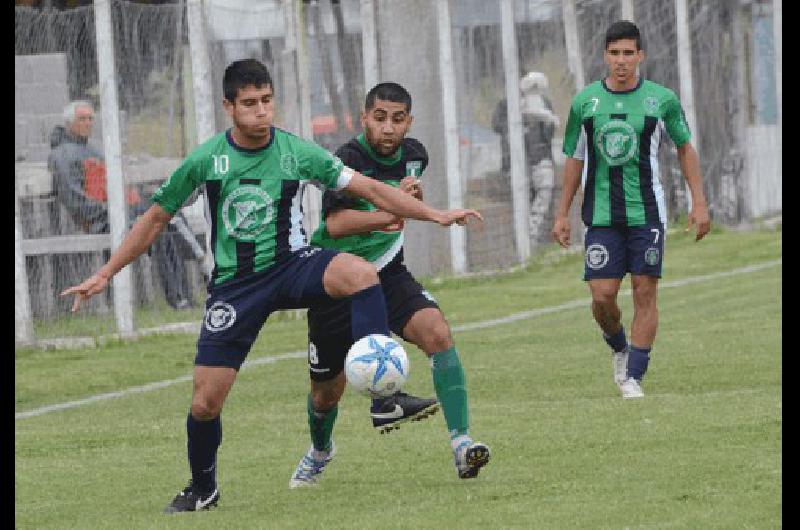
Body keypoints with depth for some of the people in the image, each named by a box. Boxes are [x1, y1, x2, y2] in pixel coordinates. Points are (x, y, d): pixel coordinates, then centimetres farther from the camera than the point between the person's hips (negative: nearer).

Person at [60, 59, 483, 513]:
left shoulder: (298, 152, -5)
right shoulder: (206, 160, -4)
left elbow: (368, 188, -3)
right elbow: (156, 218, 7)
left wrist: (434, 214, -9)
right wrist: (104, 275, 6)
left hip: (292, 265, -1)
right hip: (235, 284, 1)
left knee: (360, 273, -34)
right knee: (205, 402, -3)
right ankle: (202, 489, 25)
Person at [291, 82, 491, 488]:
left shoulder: (414, 155, 0)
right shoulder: (348, 160, -22)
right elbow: (335, 224, -39)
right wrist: (388, 213, -48)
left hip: (387, 274, 4)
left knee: (437, 333, -26)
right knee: (327, 393, 11)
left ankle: (461, 445, -30)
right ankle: (320, 448, 47)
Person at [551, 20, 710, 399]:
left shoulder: (662, 99, -2)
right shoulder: (585, 102, 2)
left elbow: (684, 148, 10)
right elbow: (574, 159, 11)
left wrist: (699, 202, 5)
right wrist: (562, 214, 10)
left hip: (647, 212, -1)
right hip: (602, 215, 1)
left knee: (645, 292, -4)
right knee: (602, 295, -6)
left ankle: (634, 376, 3)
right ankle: (619, 349, 24)